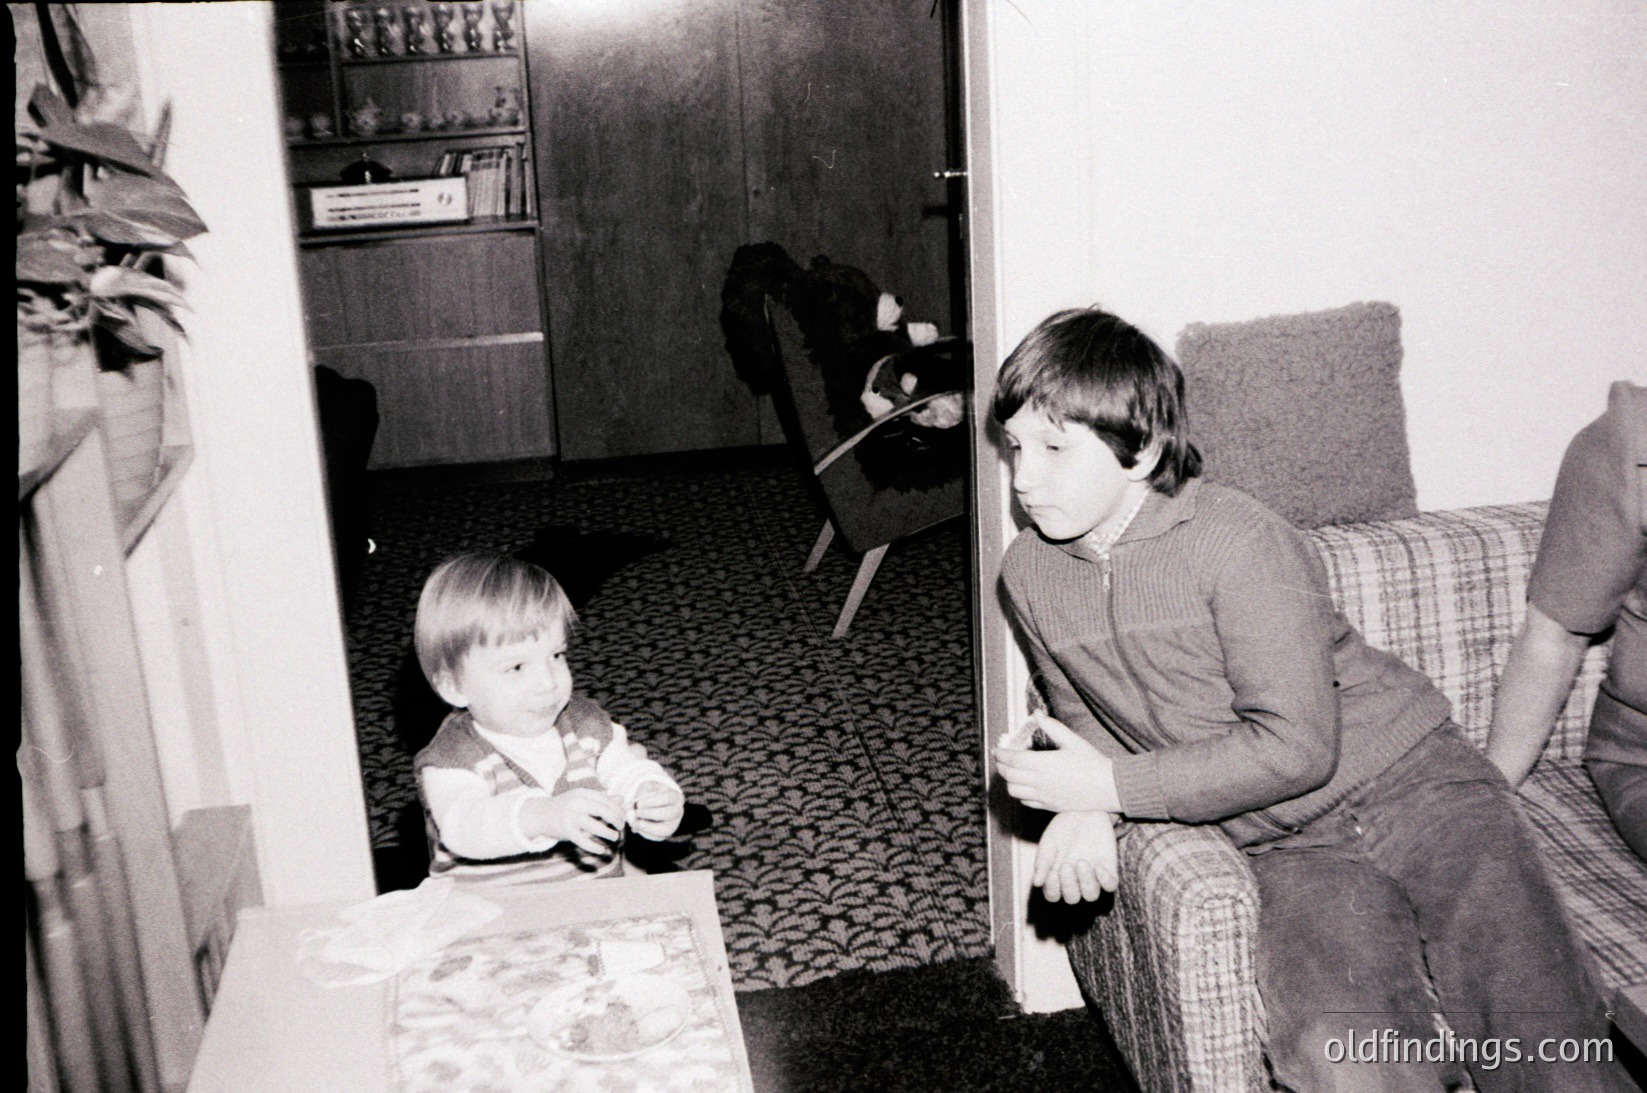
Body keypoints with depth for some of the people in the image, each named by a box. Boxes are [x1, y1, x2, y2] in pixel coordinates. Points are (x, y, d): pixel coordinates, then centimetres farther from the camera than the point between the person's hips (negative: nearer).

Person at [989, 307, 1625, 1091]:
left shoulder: (1238, 542, -15)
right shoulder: (1029, 574, 2)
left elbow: (1296, 747, -17)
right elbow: (1085, 713, 19)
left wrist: (1113, 786, -17)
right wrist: (1085, 805, -3)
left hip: (1410, 784, -3)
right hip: (1292, 847, 3)